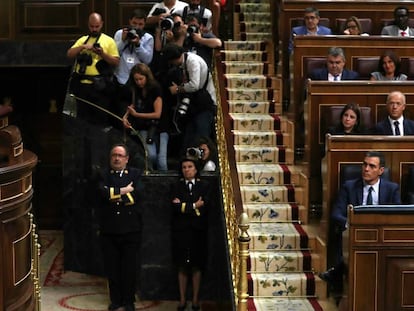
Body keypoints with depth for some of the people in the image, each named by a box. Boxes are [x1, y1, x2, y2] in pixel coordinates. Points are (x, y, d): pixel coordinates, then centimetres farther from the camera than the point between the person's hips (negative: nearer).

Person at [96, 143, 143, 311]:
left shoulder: (136, 174, 6)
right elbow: (103, 192, -12)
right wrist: (123, 191, -14)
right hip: (109, 230, 1)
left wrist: (115, 195, -10)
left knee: (130, 267, 5)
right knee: (112, 267, 7)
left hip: (131, 229, -1)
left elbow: (138, 193, -11)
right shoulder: (103, 176, 8)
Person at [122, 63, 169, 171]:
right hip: (145, 128, 3)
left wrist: (136, 114, -9)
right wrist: (125, 116, -4)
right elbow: (133, 106, 17)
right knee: (151, 155, -23)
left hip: (160, 127, -3)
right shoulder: (134, 91, 2)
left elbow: (157, 114, -13)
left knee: (161, 161, -14)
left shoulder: (155, 88, -12)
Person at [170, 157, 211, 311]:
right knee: (182, 266, 3)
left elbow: (204, 207, -8)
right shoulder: (176, 186, 8)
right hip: (180, 230, 1)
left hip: (198, 230, 0)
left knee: (197, 266, 3)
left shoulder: (204, 185, 6)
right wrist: (194, 206, -11)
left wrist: (184, 206, -8)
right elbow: (175, 207, -7)